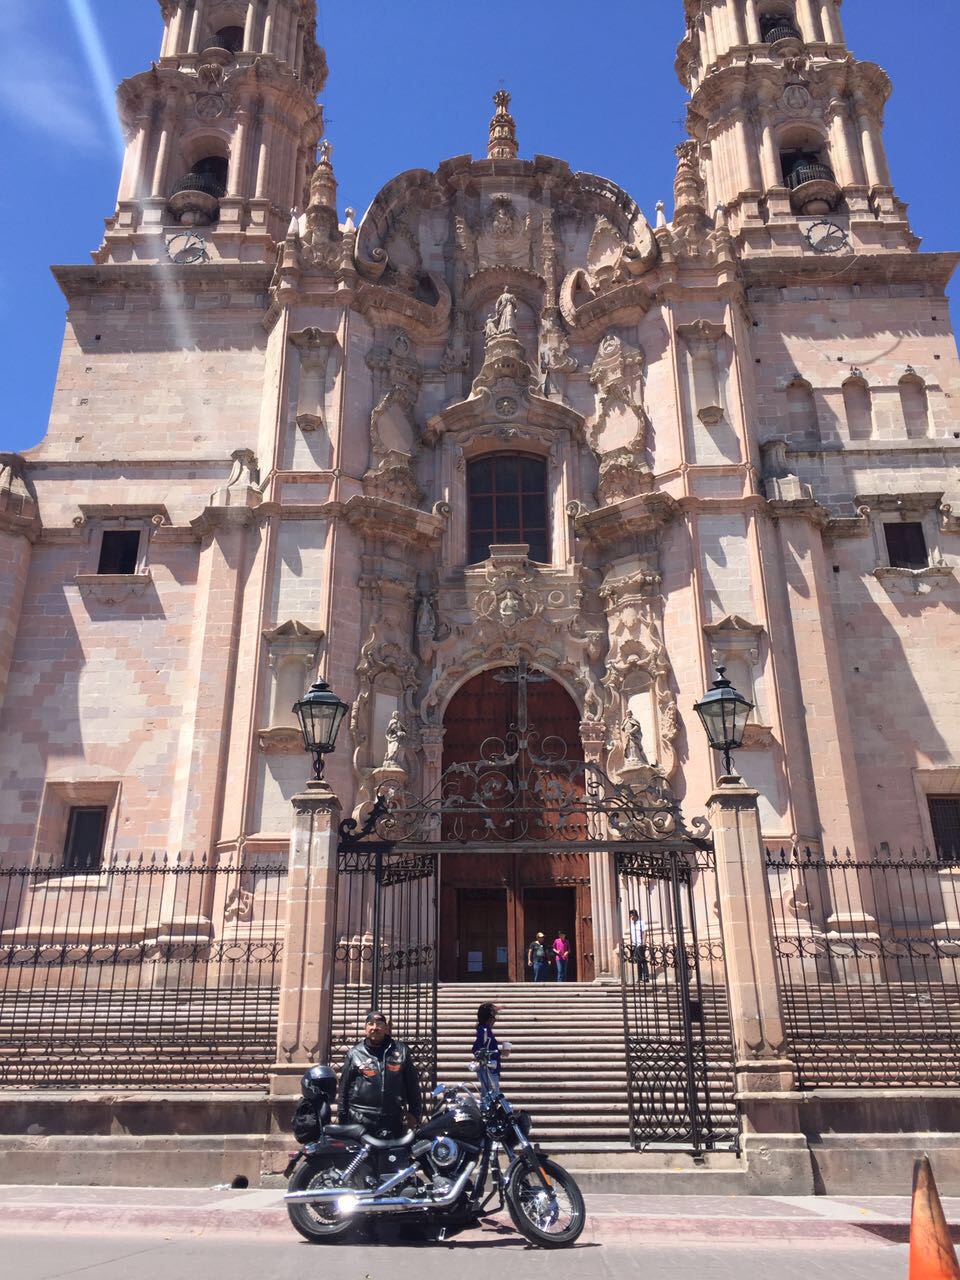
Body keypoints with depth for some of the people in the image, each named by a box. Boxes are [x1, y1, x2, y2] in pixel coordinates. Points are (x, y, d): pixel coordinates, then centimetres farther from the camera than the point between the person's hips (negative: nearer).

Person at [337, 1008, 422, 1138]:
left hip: (393, 1122, 1)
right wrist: (342, 1118, 4)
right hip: (360, 1121, -1)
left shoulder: (401, 1051, 9)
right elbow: (344, 1087, 8)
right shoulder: (355, 1053, 6)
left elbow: (412, 1084, 11)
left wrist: (414, 1113, 7)